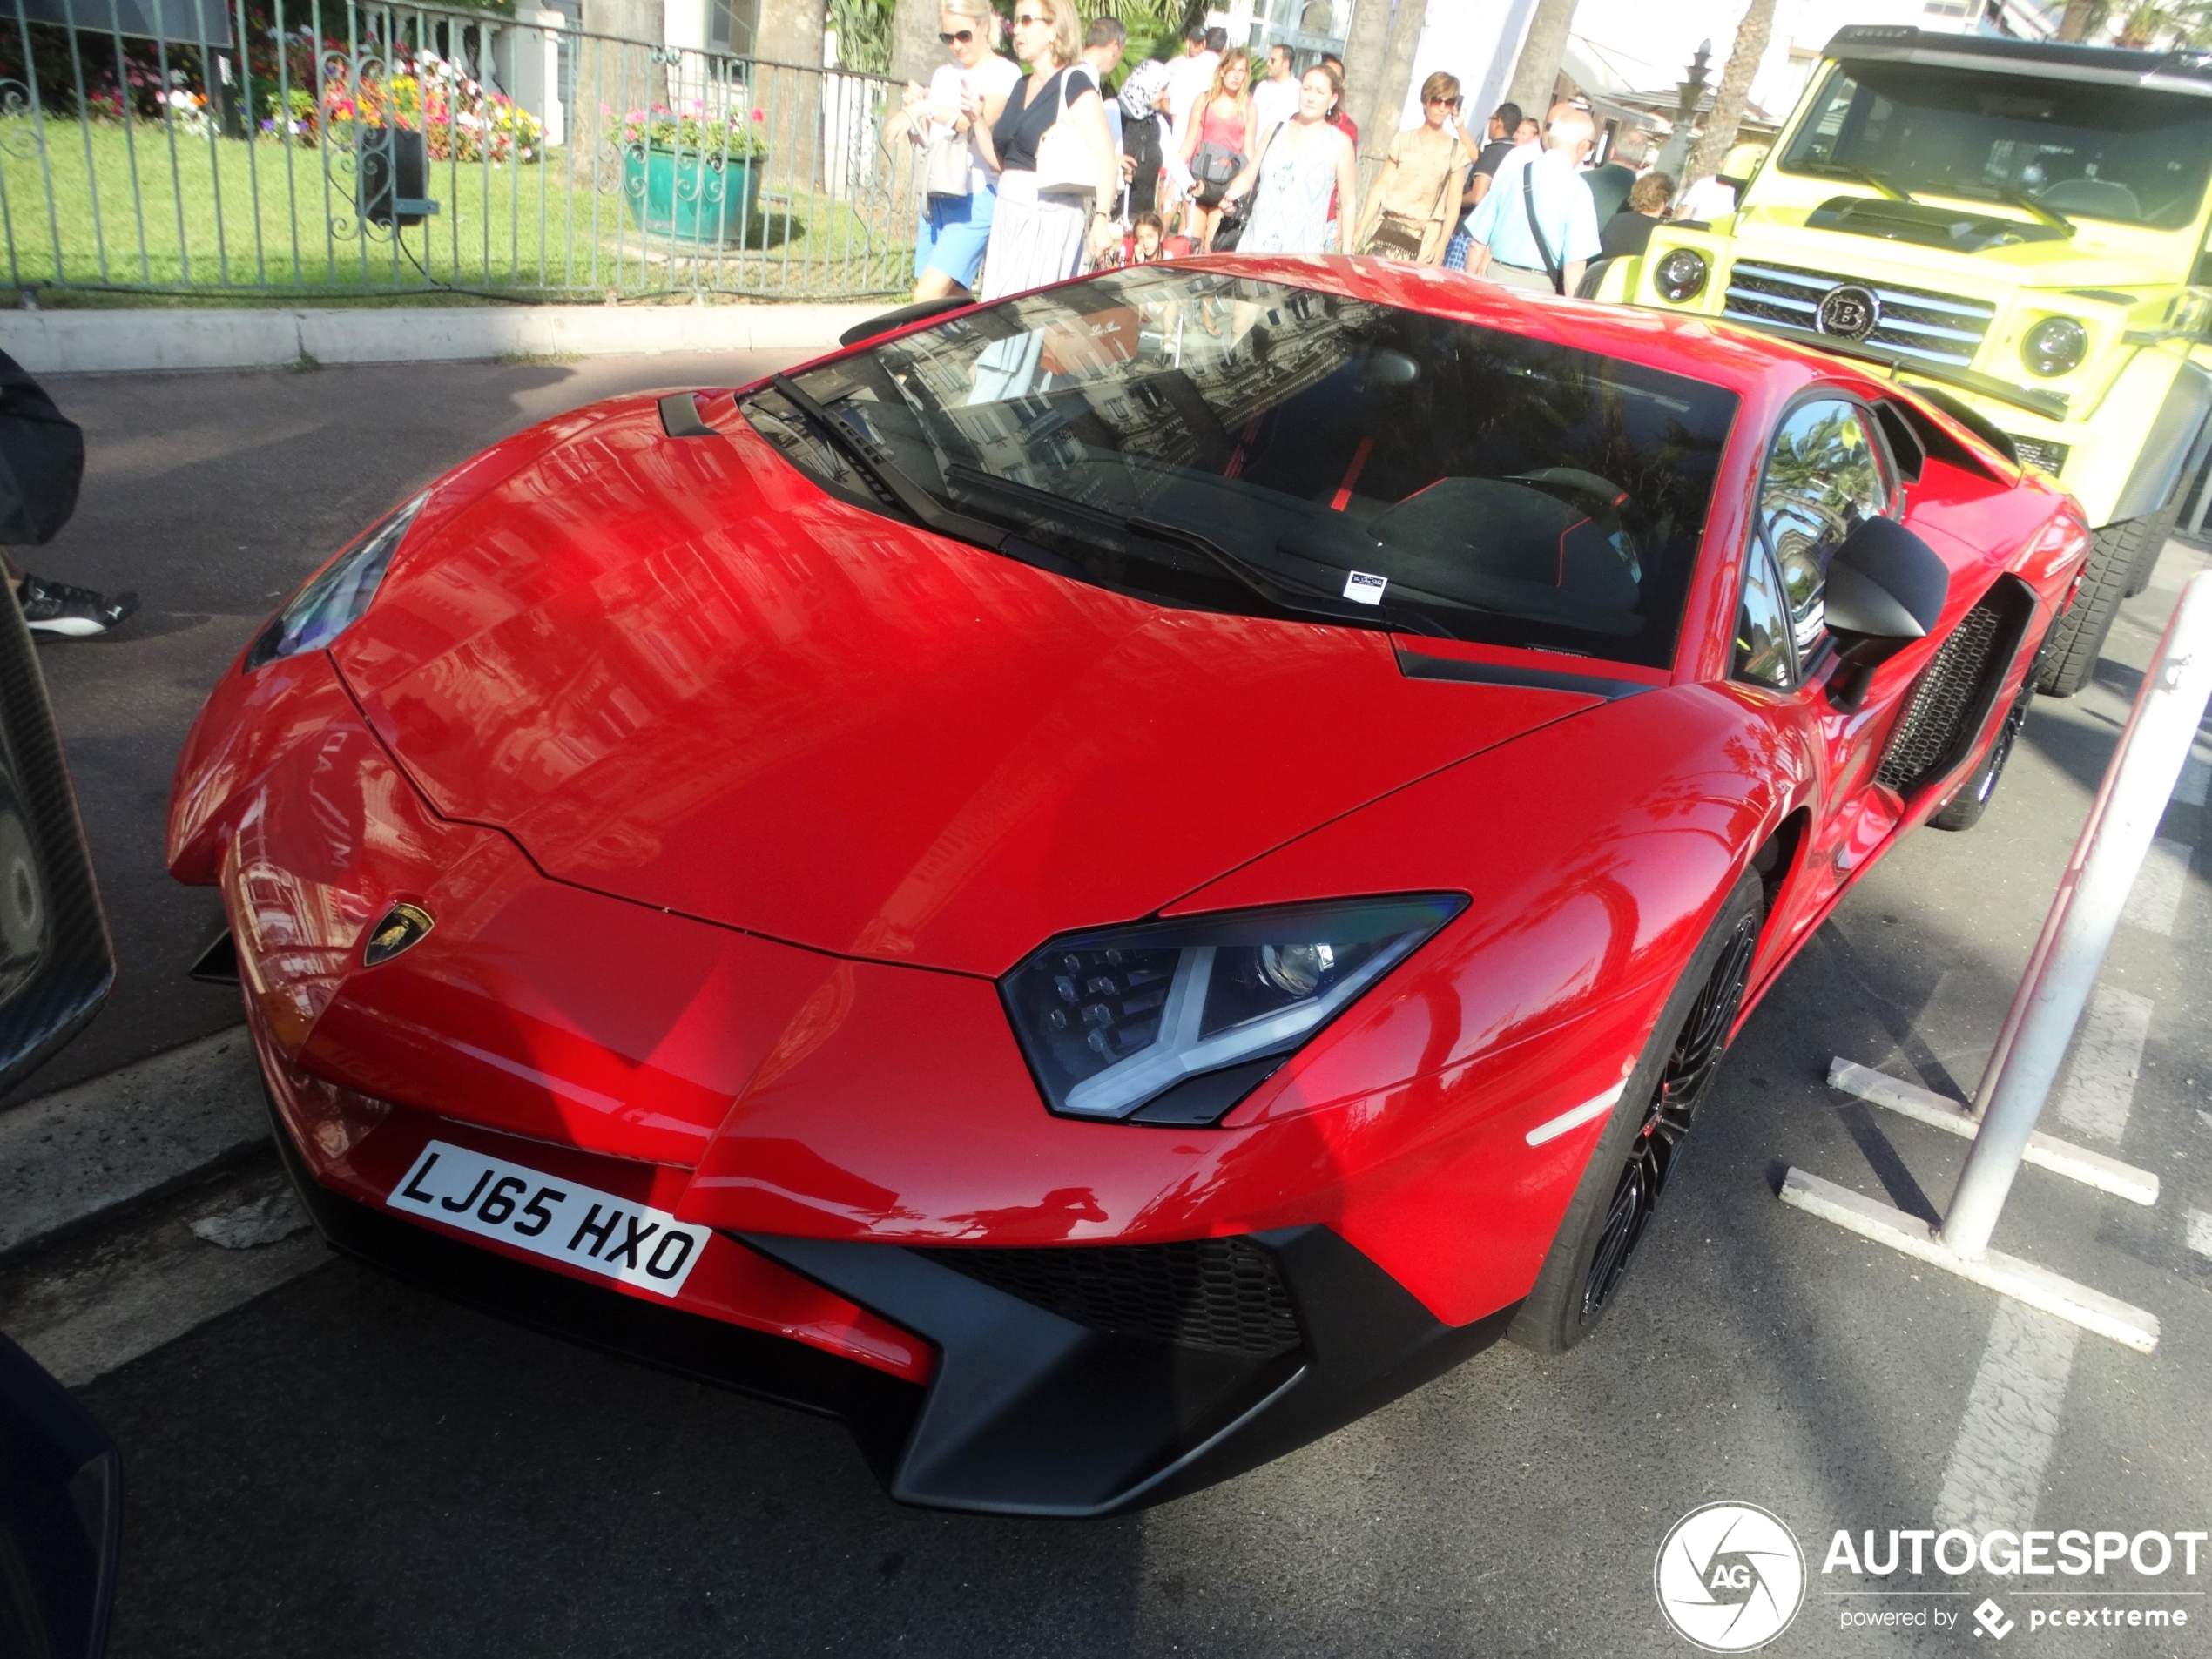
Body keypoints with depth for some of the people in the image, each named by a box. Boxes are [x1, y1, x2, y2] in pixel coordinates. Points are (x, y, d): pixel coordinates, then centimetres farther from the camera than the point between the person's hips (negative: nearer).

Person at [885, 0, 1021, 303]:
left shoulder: (1004, 73, -4)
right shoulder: (944, 74, 17)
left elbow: (984, 120, -23)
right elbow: (923, 141, 19)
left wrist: (927, 110, -31)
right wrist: (914, 111, -1)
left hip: (975, 199, -7)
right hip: (936, 197, 7)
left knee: (928, 297, -19)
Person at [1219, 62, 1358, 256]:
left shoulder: (1339, 143, 2)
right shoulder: (1277, 130, 13)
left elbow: (1348, 203, 4)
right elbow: (1248, 177, 17)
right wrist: (1231, 195, -4)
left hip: (1303, 252, -3)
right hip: (1256, 245, 3)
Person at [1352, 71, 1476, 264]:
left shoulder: (1456, 150, 5)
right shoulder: (1404, 140, 10)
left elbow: (1453, 205, 3)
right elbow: (1381, 187, 8)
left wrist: (1441, 244, -7)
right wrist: (1361, 229, 2)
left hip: (1422, 240, -2)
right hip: (1386, 229, 2)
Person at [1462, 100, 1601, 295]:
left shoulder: (1513, 172, 4)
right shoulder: (1577, 189, -6)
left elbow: (1477, 242, 7)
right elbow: (1574, 263, -12)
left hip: (1493, 277, 4)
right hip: (1538, 287, -4)